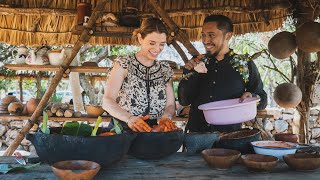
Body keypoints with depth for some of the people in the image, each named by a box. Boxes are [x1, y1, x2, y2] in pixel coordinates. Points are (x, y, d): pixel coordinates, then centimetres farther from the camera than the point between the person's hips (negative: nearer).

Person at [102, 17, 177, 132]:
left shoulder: (165, 70, 13)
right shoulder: (124, 64, -1)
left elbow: (170, 104, 10)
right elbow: (107, 101, -9)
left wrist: (165, 118, -13)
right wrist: (129, 119, -26)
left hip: (155, 131, 2)